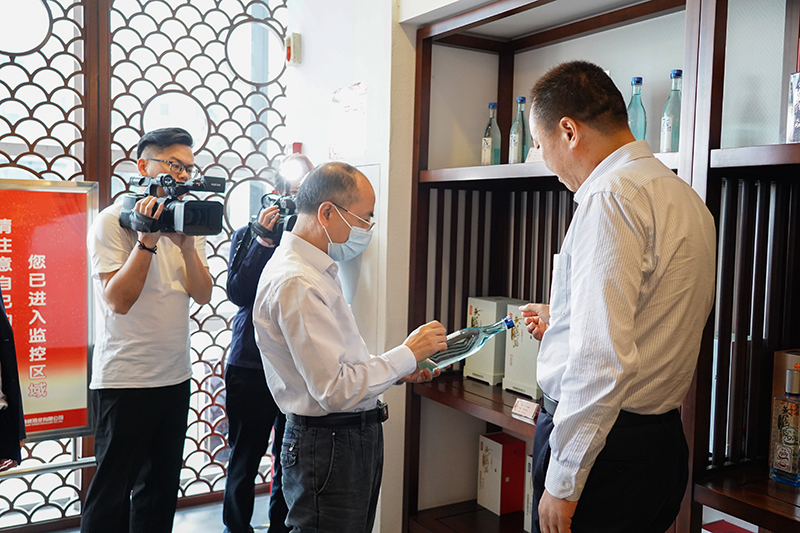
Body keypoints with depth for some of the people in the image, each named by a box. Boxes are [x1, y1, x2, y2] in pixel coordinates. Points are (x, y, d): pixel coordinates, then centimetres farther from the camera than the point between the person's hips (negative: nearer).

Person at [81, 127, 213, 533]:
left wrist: (187, 244, -13)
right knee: (112, 491, 4)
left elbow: (203, 294, 1)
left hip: (175, 376, 6)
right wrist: (148, 240, -22)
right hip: (124, 379, -6)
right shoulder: (112, 221, -8)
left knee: (161, 487, 16)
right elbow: (118, 300, -17)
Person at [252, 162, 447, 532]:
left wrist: (400, 370, 7)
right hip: (328, 445, -10)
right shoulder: (295, 283, -22)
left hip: (355, 436, 10)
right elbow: (335, 390, -25)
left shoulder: (316, 271, 11)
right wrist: (407, 355, -15)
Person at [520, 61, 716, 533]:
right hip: (664, 439, 9)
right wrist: (562, 324, 28)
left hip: (606, 445, -9)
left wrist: (563, 482, -19)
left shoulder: (611, 197, -18)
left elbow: (602, 360, -25)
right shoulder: (687, 197, 12)